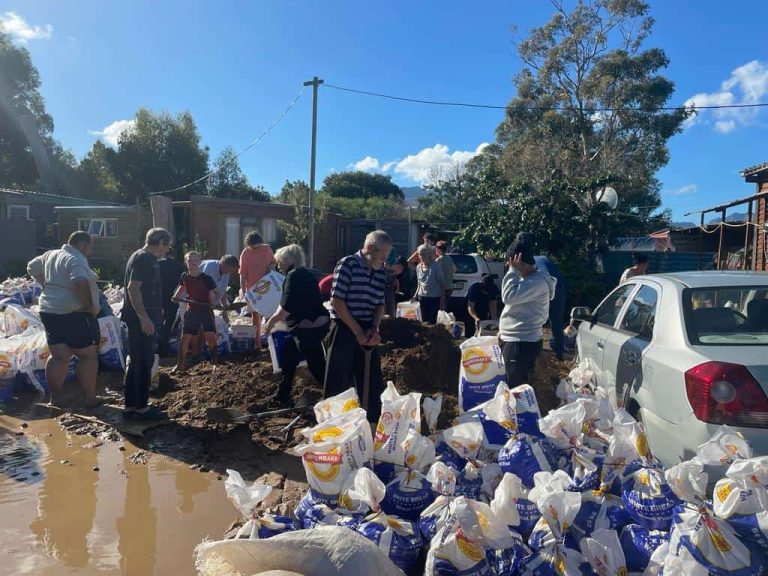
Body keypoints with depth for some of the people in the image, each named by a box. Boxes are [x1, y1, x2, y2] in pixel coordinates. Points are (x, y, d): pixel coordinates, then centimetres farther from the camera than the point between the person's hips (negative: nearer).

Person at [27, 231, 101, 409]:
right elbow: (80, 282, -31)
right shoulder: (76, 259, -15)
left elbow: (32, 267, 27)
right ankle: (90, 398, 7)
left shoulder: (50, 255, 14)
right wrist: (90, 306, -22)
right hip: (74, 314, -9)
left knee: (58, 356, 14)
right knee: (88, 355, 2)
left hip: (49, 312, 9)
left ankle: (55, 398, 18)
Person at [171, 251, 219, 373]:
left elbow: (214, 293, -4)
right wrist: (176, 297, 9)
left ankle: (214, 363, 0)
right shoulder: (185, 277, 1)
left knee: (211, 337, -13)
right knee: (185, 338, 5)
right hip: (191, 311, 4)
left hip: (206, 311, -3)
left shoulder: (207, 279, -12)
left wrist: (214, 301, -24)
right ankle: (181, 364, 18)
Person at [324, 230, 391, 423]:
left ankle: (375, 422, 26)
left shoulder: (381, 272, 8)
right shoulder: (347, 264, -10)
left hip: (368, 333, 6)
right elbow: (337, 301, -14)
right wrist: (358, 331, -12)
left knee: (372, 382, 12)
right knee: (338, 383, 2)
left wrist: (374, 329, -3)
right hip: (344, 330, -6)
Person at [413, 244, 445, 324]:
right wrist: (416, 295, 10)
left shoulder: (435, 266, -9)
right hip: (422, 297, 5)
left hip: (434, 298, -5)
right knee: (424, 321, 8)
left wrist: (442, 299, -12)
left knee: (432, 322, -3)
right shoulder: (418, 267, 8)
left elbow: (442, 283, -8)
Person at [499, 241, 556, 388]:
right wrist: (504, 331, 19)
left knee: (514, 387, -4)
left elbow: (509, 297, -28)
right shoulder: (528, 279, 14)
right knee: (508, 385, 16)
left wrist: (513, 270, -19)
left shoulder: (538, 282, -19)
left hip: (523, 343, -10)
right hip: (514, 340, 10)